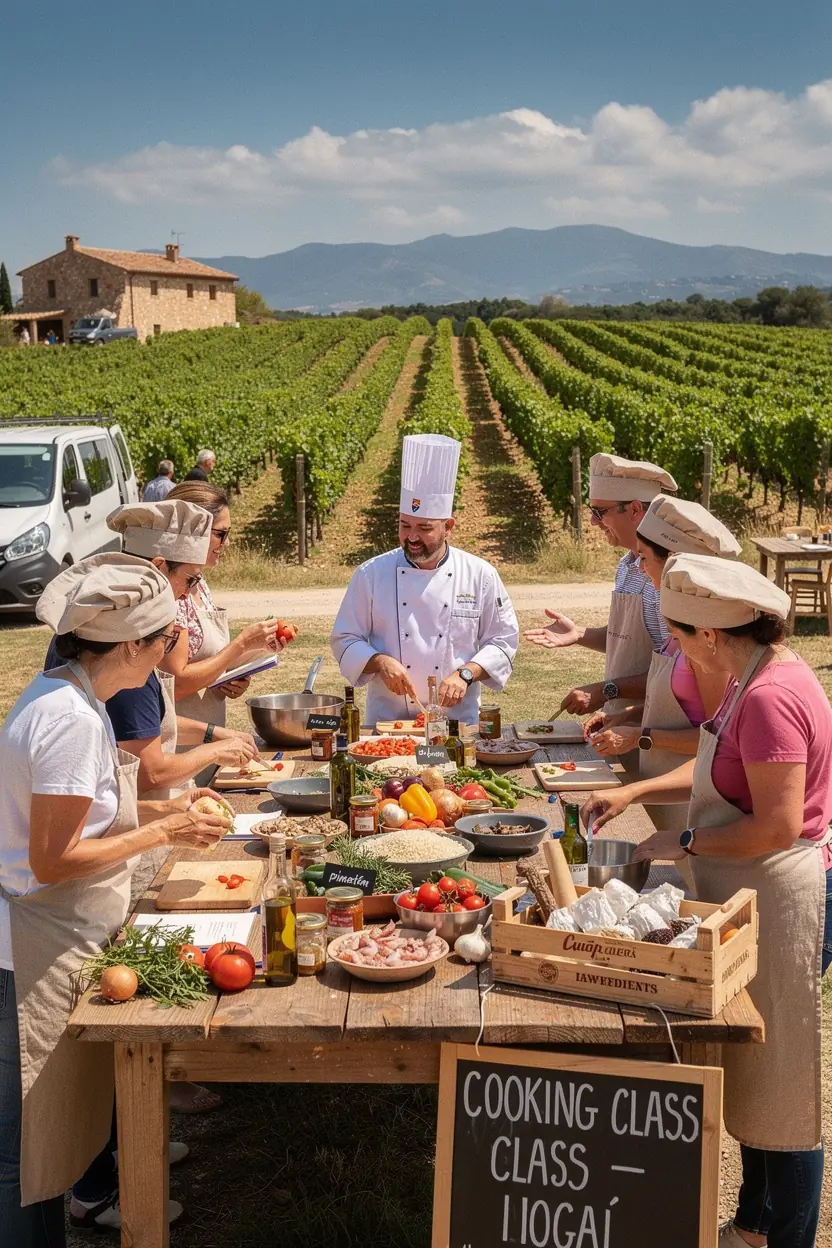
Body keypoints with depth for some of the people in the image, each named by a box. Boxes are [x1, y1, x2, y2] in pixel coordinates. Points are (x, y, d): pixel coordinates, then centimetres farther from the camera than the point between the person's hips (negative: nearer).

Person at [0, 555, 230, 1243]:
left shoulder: (66, 694, 6)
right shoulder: (72, 719, -24)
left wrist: (160, 812, 8)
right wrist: (162, 833, -16)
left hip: (62, 944, 10)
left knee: (56, 1129, 21)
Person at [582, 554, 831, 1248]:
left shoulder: (770, 698, -25)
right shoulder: (759, 678, 7)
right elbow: (721, 773, 18)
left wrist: (686, 843, -16)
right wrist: (634, 793, 11)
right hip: (753, 897, 11)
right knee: (753, 1075, 22)